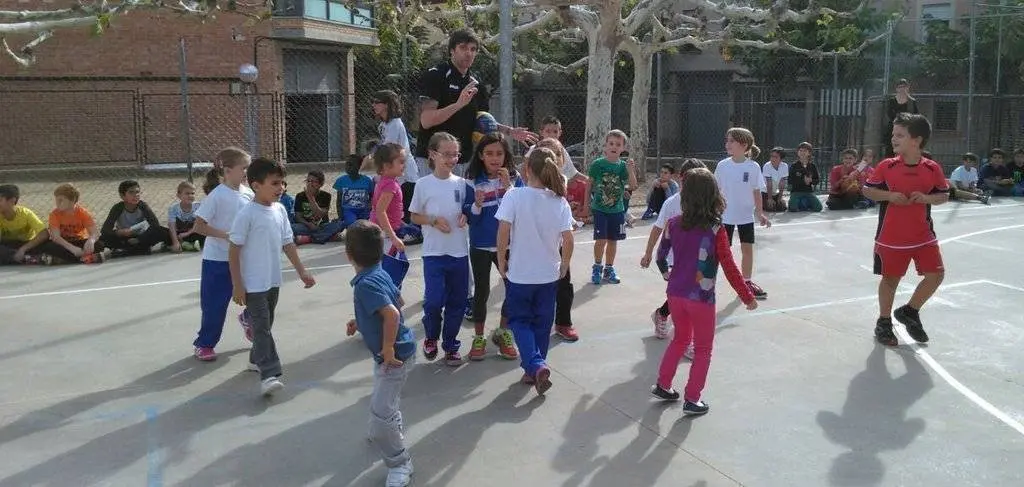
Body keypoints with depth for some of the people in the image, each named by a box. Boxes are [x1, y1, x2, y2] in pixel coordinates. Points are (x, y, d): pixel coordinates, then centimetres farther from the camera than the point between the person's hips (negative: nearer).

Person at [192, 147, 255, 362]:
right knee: (214, 305, 4)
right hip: (218, 260, -5)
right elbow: (199, 226, -16)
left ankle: (248, 319, 39)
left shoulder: (248, 194, 0)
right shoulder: (217, 196, -16)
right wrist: (227, 236, -22)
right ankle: (204, 344, 22)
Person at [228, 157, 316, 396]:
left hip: (273, 280, 7)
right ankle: (269, 374, -10)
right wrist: (237, 285, -14)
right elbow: (234, 250, -14)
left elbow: (287, 243, 12)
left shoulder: (280, 210, 4)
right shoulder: (247, 214, -17)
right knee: (262, 327, -8)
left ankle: (256, 359, 38)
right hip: (253, 284, -7)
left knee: (265, 324, 20)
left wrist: (302, 271, 11)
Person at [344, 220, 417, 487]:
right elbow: (398, 301, 15)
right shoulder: (380, 274, 0)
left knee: (380, 412, -6)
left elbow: (393, 314, -38)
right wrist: (362, 321, 18)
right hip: (397, 349, 11)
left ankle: (400, 464, 9)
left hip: (395, 355, -11)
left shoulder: (365, 284, -28)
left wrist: (388, 349, -27)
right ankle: (390, 434, 58)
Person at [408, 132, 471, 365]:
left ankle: (450, 345, 23)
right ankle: (431, 337, 21)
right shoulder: (424, 184, -3)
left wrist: (466, 216, -9)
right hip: (434, 252, -3)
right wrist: (434, 220, -13)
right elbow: (414, 216, 3)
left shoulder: (461, 183, 3)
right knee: (434, 300, -8)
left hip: (459, 252, 3)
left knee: (457, 301, 7)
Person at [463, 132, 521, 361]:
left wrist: (508, 187, -20)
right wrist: (477, 205, -24)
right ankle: (478, 338, 22)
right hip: (480, 246, -1)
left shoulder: (514, 179, -2)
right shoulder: (473, 181, -5)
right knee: (482, 291, 7)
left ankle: (503, 333, 27)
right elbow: (468, 216, -4)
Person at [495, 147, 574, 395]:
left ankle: (535, 365, -7)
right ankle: (534, 370, 26)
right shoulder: (560, 201, -5)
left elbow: (503, 232, -17)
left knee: (519, 320, 12)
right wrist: (564, 266, 9)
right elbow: (568, 240, -6)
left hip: (519, 273, -3)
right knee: (542, 323, 17)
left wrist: (501, 262, -3)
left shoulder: (515, 196, -14)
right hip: (549, 274, 3)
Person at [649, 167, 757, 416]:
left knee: (680, 338, 27)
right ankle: (692, 400, 16)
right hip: (701, 297, -4)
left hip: (675, 293, 5)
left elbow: (662, 255, 8)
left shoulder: (674, 223, -5)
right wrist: (748, 297, -3)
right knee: (703, 349, 13)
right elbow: (729, 269, -13)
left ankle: (662, 385, 33)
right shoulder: (716, 229, -16)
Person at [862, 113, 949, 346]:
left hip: (923, 235, 2)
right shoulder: (886, 166, -7)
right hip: (891, 236, -2)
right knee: (890, 278, 8)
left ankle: (909, 312, 23)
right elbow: (868, 190, 1)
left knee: (935, 274, 0)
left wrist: (927, 197, -13)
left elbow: (944, 196, 7)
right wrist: (889, 196, -16)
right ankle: (884, 322, 25)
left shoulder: (932, 168, -3)